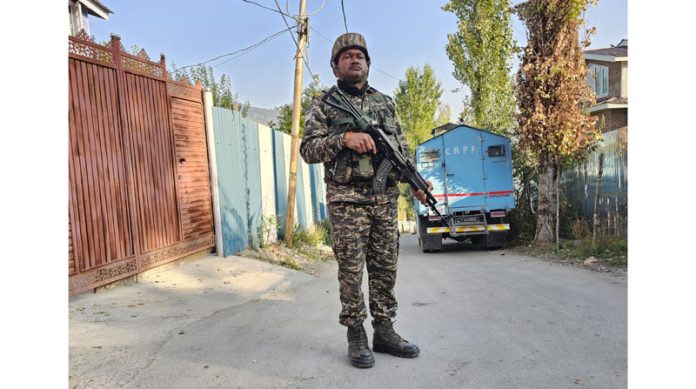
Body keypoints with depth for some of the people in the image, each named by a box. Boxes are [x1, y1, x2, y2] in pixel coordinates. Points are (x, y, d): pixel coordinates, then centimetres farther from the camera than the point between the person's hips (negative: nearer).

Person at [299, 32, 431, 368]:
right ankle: (355, 335, 13)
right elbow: (308, 149, -4)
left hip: (386, 198, 4)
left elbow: (402, 148, 16)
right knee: (351, 270, 0)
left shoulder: (385, 102, 16)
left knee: (385, 267, 8)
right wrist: (344, 138, -18)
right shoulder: (323, 104, 5)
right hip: (347, 199, -4)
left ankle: (384, 331, 20)